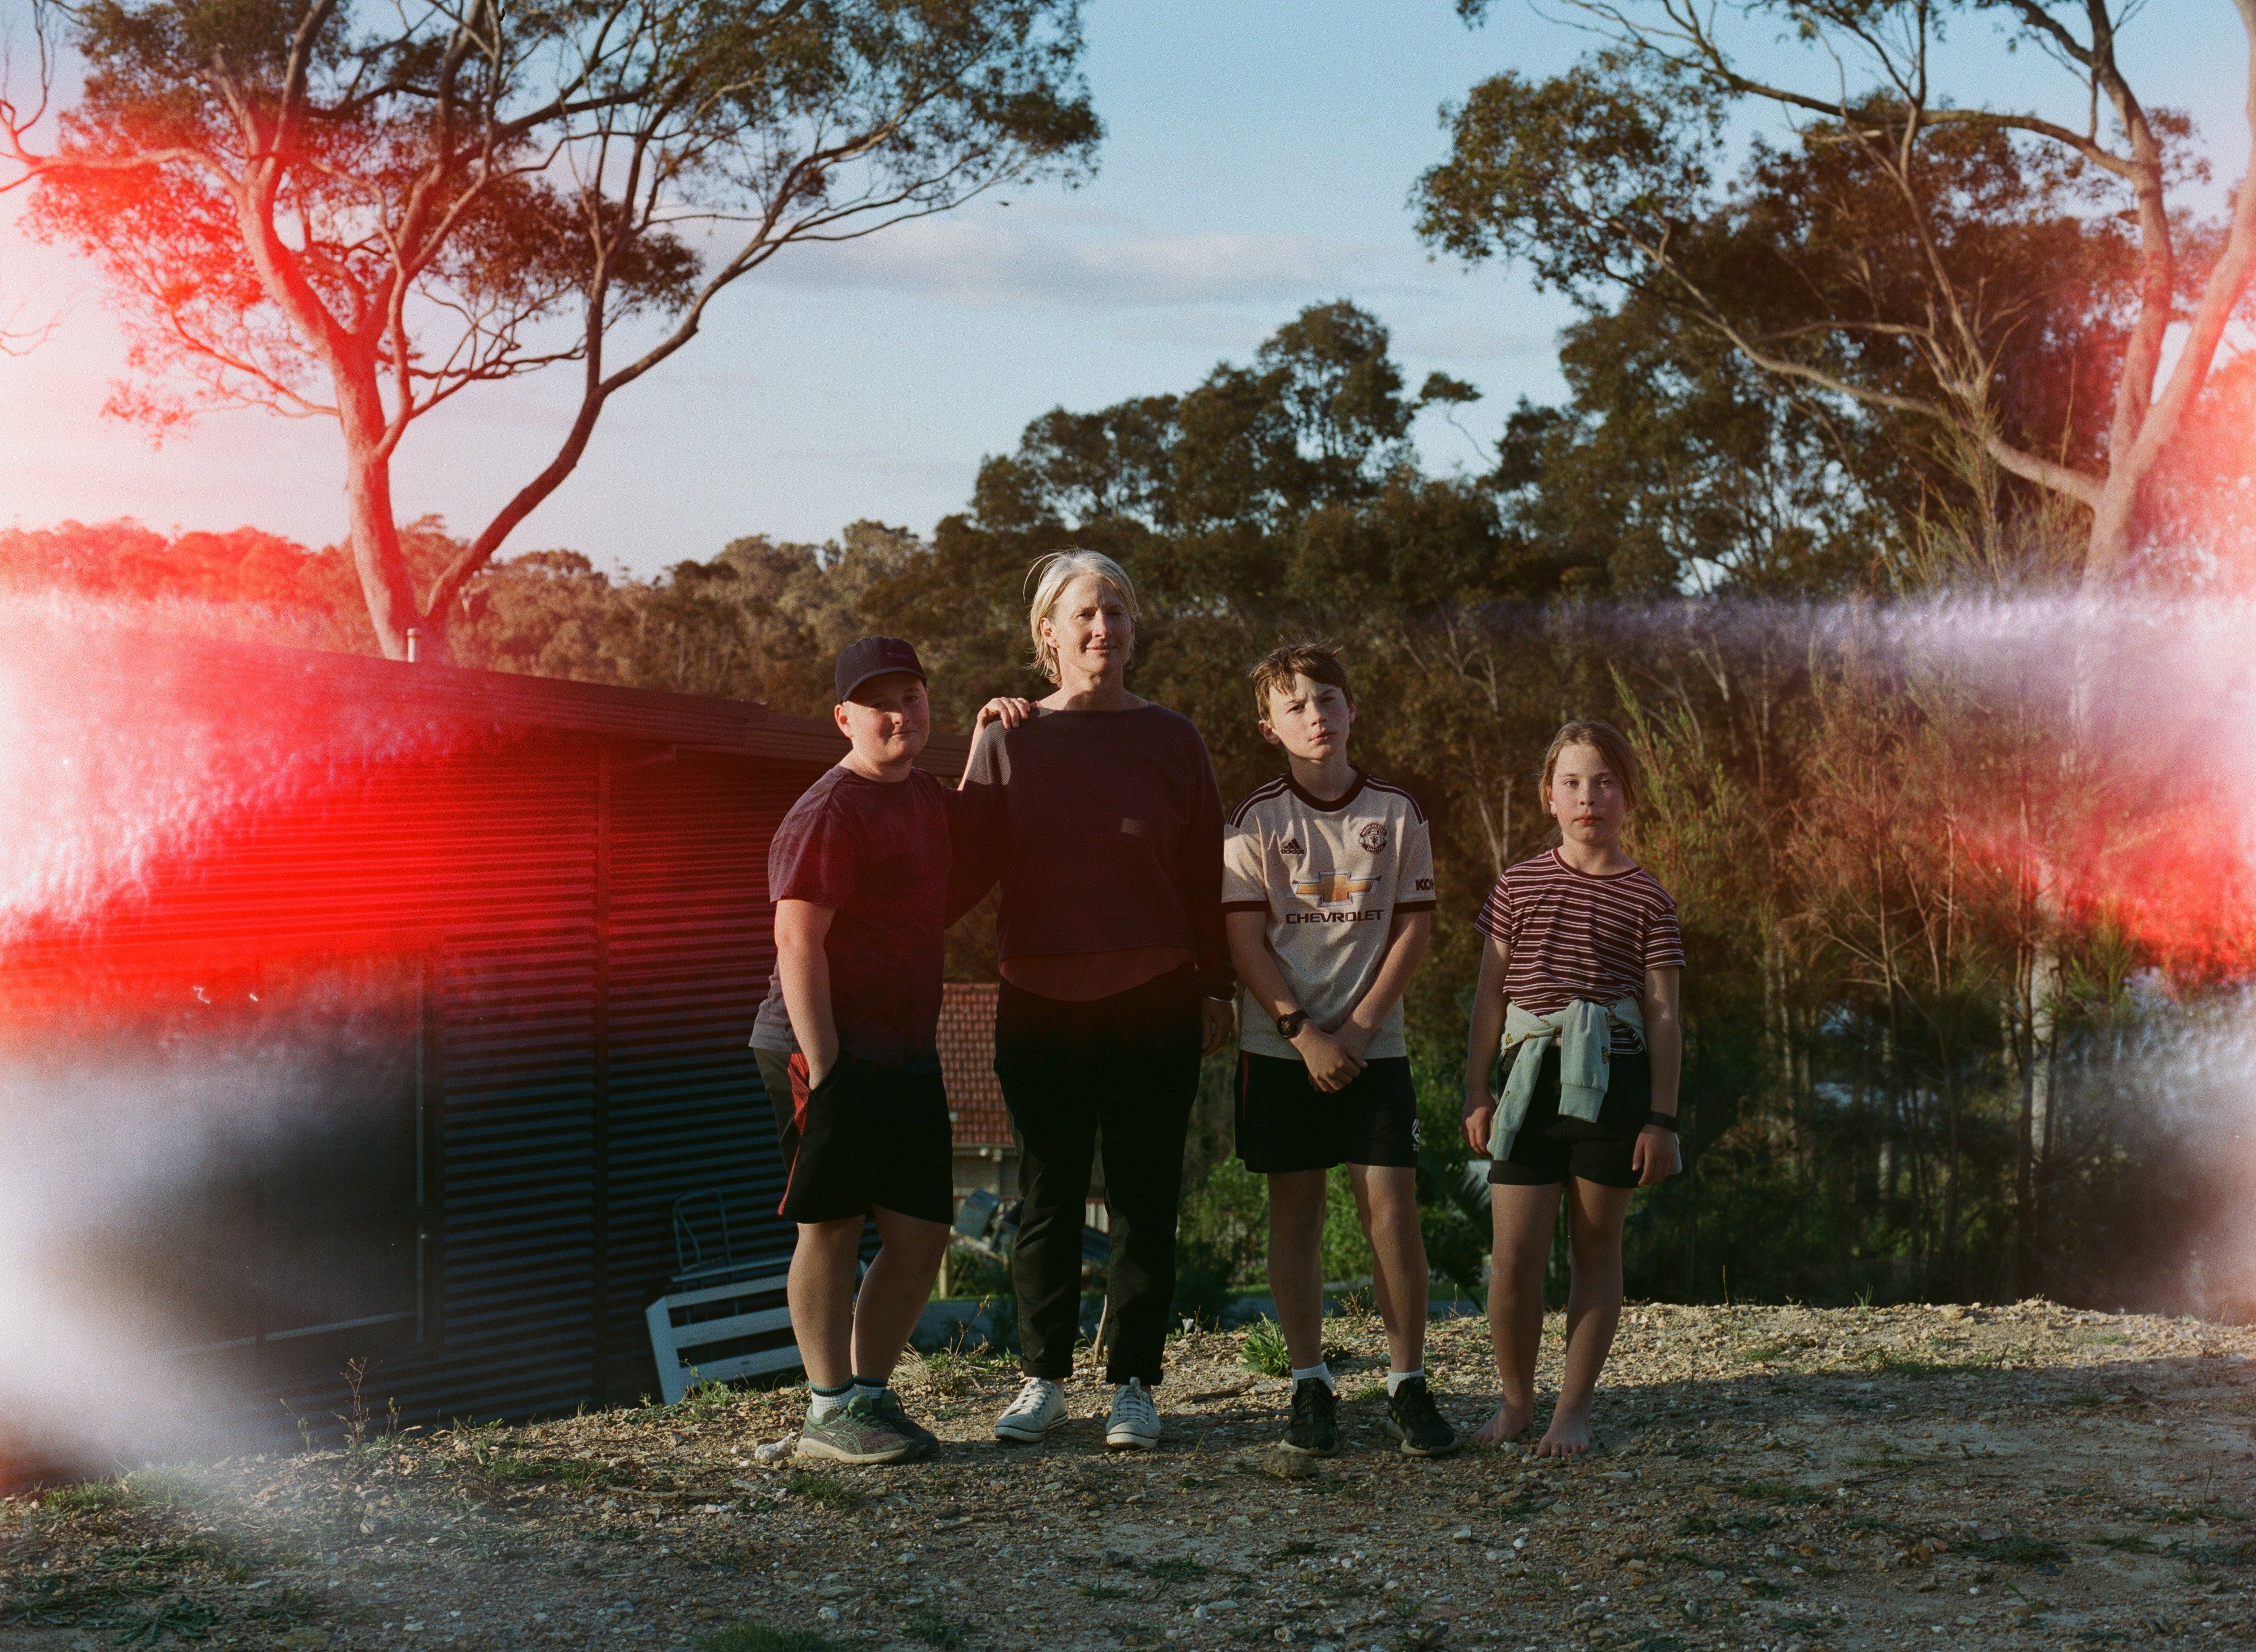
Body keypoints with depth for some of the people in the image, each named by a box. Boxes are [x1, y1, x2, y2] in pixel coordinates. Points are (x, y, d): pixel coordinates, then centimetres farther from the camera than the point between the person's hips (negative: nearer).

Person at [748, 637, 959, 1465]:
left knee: (923, 1231, 7)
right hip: (831, 1052, -8)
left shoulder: (928, 798, 14)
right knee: (832, 1225, -1)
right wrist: (823, 1064, -22)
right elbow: (798, 941, -17)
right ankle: (828, 1411, 7)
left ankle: (869, 1390, 20)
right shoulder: (828, 813, -12)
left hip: (908, 1054, 8)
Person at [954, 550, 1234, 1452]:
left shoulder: (1170, 740, 3)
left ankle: (1134, 1385, 12)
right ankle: (1042, 1378, 18)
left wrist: (1214, 987, 2)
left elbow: (1203, 872, 5)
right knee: (1047, 1198, 8)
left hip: (1154, 1005, 0)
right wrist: (981, 757, -8)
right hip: (1040, 1005, 1)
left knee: (1144, 1199, 4)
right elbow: (972, 864, -1)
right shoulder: (1010, 738, 4)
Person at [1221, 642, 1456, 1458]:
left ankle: (1408, 1384, 5)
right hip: (1280, 1046, 0)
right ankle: (1310, 1386, 12)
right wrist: (1302, 1032, -13)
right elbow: (1246, 940, -4)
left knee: (1393, 1205, -5)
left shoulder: (1397, 813, 3)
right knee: (1295, 1209, 4)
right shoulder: (1256, 820, -1)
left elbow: (1413, 928, 2)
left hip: (1372, 1044, 1)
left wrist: (1360, 1025, -8)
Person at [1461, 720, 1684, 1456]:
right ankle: (1515, 1398, 16)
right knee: (1514, 1254, -3)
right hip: (1532, 1074, 1)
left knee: (1596, 1246, 6)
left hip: (1613, 1075, -1)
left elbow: (1664, 1016, 3)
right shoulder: (1519, 885, 9)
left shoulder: (1646, 898, 3)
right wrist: (1477, 1092, 7)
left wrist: (1661, 1119, -2)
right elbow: (1490, 993, 12)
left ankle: (1574, 1408, 16)